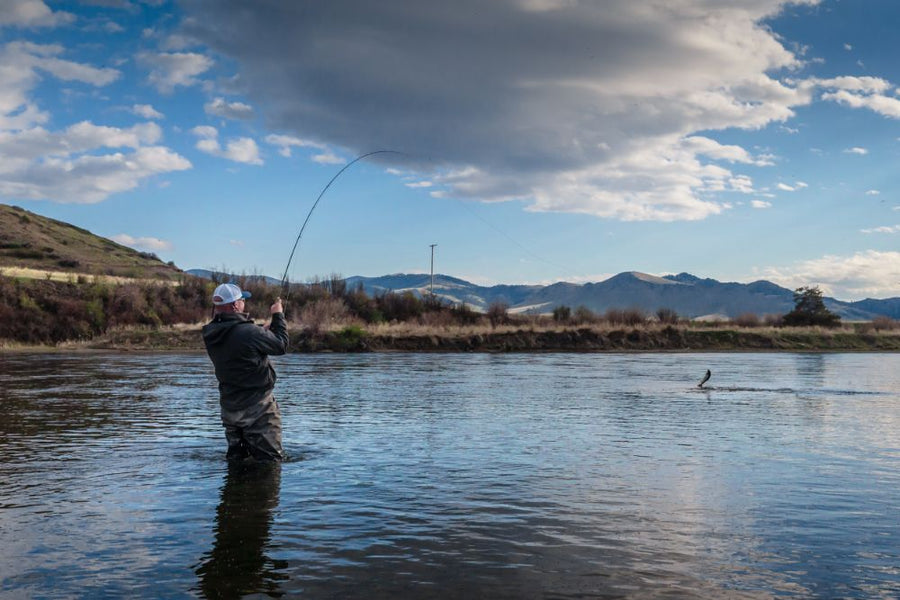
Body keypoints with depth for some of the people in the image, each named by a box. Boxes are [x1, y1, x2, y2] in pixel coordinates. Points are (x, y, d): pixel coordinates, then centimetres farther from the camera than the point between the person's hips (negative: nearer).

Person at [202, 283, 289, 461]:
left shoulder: (210, 334, 0)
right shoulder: (248, 332, -24)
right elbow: (281, 345, -11)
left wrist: (266, 330, 17)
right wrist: (278, 315, 1)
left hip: (229, 409, 8)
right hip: (257, 409, -7)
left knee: (235, 458, 18)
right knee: (270, 459, 0)